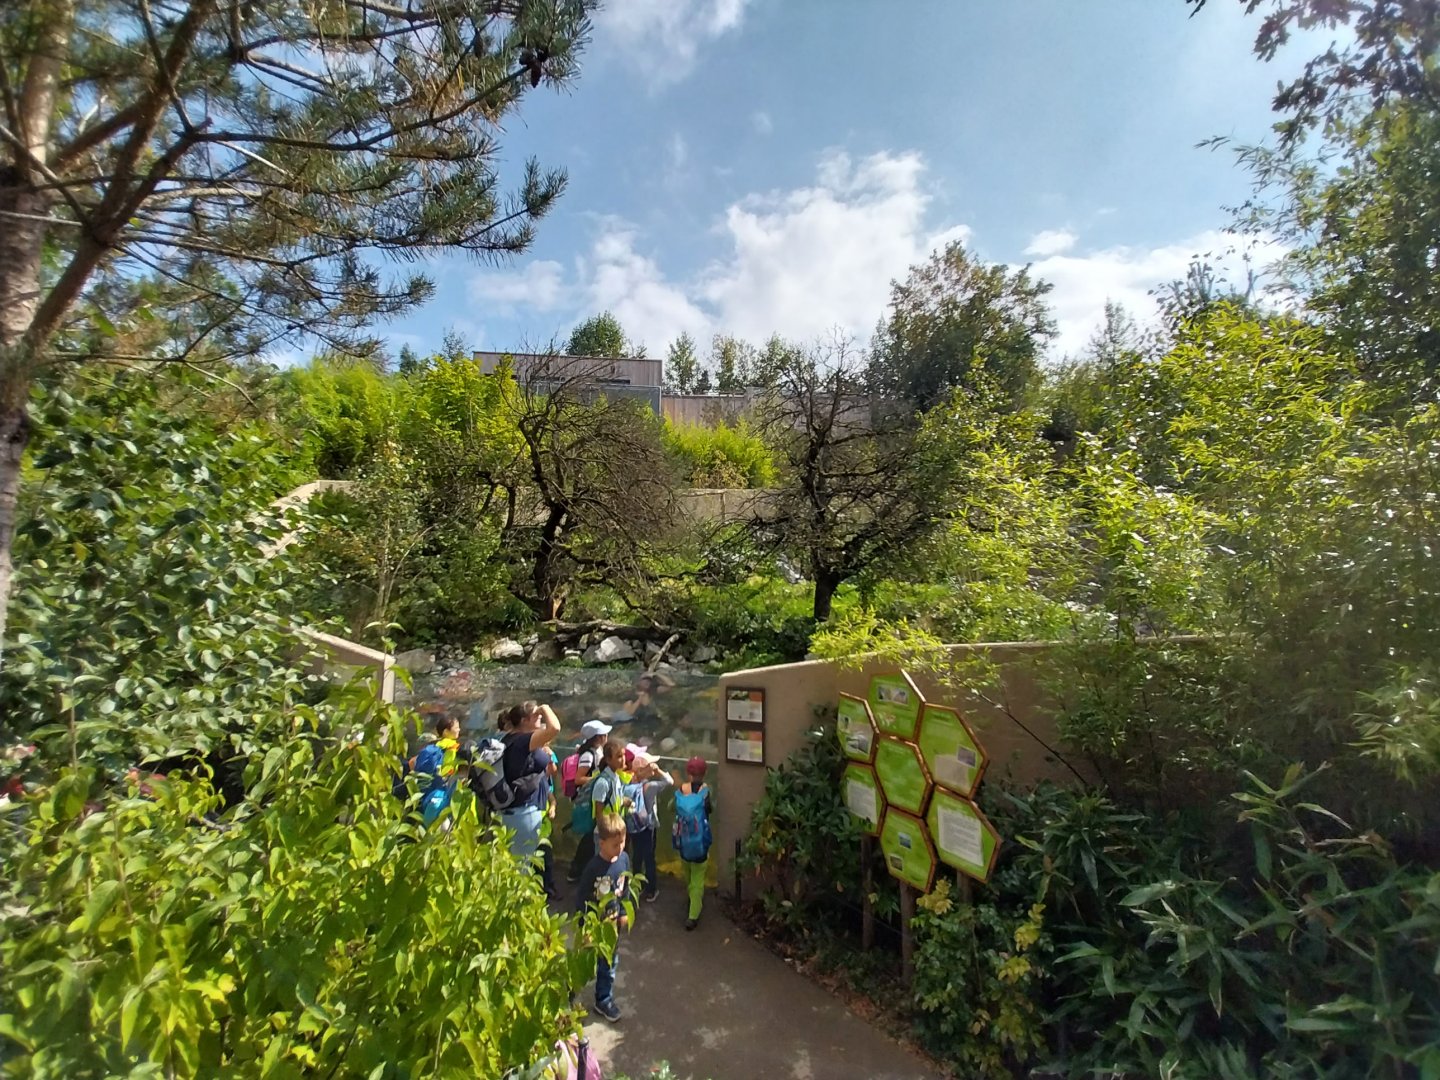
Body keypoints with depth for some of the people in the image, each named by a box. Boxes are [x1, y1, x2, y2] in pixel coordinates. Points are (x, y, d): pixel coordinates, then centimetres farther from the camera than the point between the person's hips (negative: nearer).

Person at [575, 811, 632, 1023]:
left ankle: (604, 1000, 39)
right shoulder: (594, 867, -28)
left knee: (609, 963, 20)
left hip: (613, 922, 5)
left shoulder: (624, 859, -11)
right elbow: (581, 898, -19)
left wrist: (624, 912, 6)